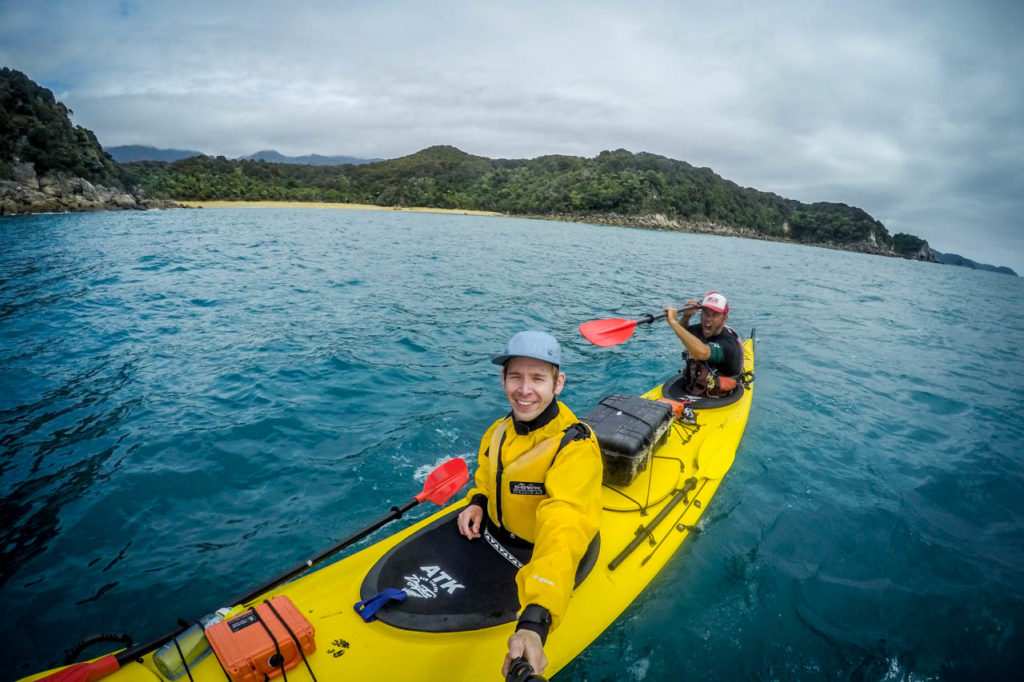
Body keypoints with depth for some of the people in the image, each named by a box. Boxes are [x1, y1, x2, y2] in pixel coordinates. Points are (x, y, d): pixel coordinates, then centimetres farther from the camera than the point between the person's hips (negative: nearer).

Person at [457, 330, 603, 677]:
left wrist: (535, 623, -55)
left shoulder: (576, 447, -30)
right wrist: (478, 501, -6)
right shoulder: (499, 431, -7)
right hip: (491, 536, 6)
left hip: (537, 559, -6)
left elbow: (562, 534, -43)